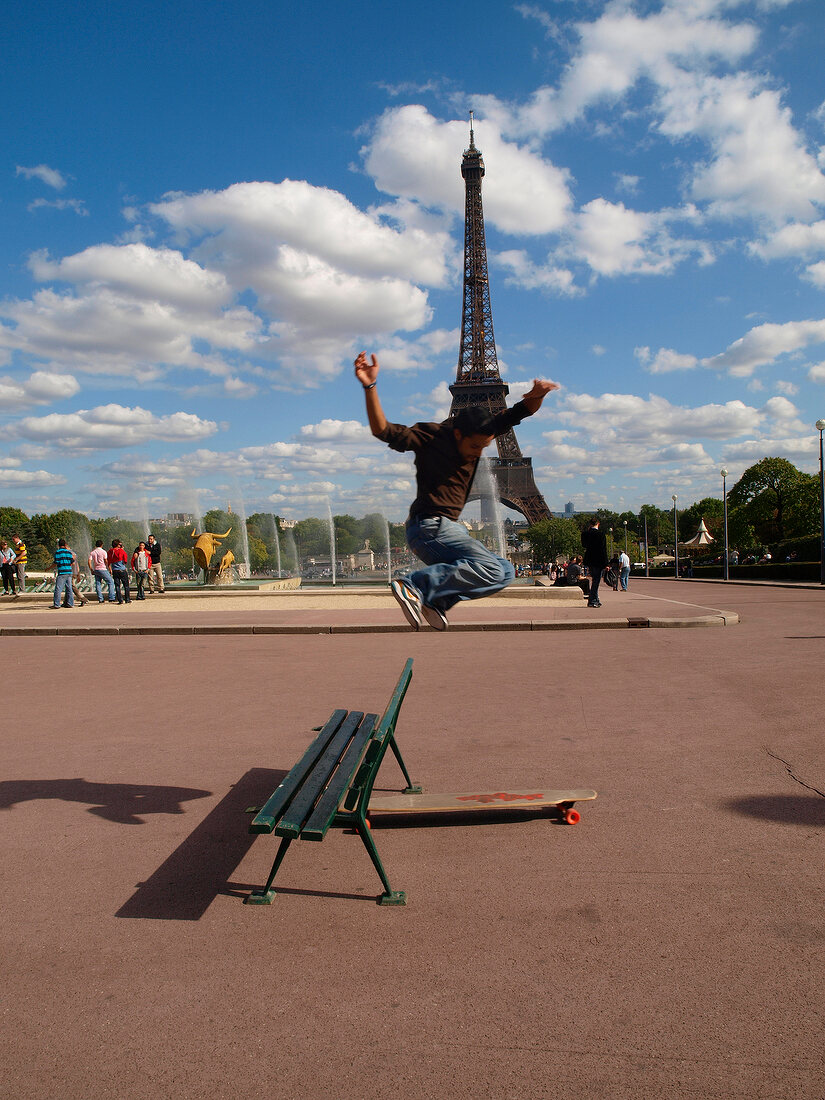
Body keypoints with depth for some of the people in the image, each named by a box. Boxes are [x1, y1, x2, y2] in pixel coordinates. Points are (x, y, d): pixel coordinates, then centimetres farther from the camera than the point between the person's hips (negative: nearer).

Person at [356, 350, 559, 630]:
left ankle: (436, 600, 2)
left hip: (447, 528, 9)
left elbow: (518, 413, 4)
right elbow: (383, 430, -22)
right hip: (430, 526, -9)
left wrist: (536, 395, -18)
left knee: (505, 573, 17)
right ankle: (415, 585, -25)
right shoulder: (430, 437, -12)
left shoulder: (478, 435, 6)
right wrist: (370, 386, -34)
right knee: (493, 571, -23)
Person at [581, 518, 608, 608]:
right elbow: (603, 549, -12)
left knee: (594, 580, 18)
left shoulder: (585, 534, 1)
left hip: (589, 561, 5)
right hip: (598, 561, -5)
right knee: (596, 581, 1)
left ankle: (596, 600, 24)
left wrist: (588, 531, 12)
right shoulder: (601, 534, -12)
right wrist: (605, 564, -9)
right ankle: (592, 601, 1)